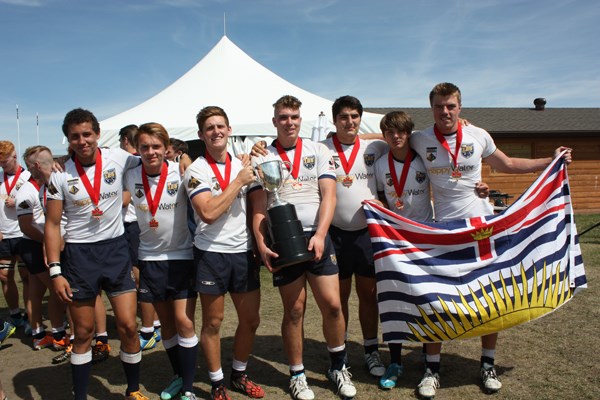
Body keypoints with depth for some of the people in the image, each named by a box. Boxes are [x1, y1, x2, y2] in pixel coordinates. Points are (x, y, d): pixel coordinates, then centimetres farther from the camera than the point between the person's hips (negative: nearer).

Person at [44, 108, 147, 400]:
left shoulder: (118, 158, -4)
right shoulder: (61, 175, -4)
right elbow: (52, 225, -1)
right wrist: (55, 271, -7)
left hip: (116, 248, 1)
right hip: (78, 254, 0)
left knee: (128, 326, 0)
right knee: (83, 333, 9)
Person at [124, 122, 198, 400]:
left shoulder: (180, 172, -11)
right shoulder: (131, 177, -3)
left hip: (182, 256, -3)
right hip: (150, 258, 3)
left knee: (183, 322, -4)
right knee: (166, 322, 14)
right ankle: (178, 375, 32)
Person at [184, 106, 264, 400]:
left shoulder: (242, 165, 9)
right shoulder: (197, 170, -7)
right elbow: (208, 212, -21)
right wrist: (239, 181, -15)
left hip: (244, 251, 5)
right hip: (211, 253, -5)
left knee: (251, 320, 11)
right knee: (213, 323, 7)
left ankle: (239, 375, 32)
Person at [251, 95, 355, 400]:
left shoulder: (318, 152, 7)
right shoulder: (262, 158, 6)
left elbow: (328, 195, -1)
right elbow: (258, 206, 3)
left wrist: (319, 235, -13)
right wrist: (260, 243, -9)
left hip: (317, 237, 1)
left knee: (332, 305, -1)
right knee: (294, 310, 6)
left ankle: (338, 367, 24)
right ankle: (297, 375, 24)